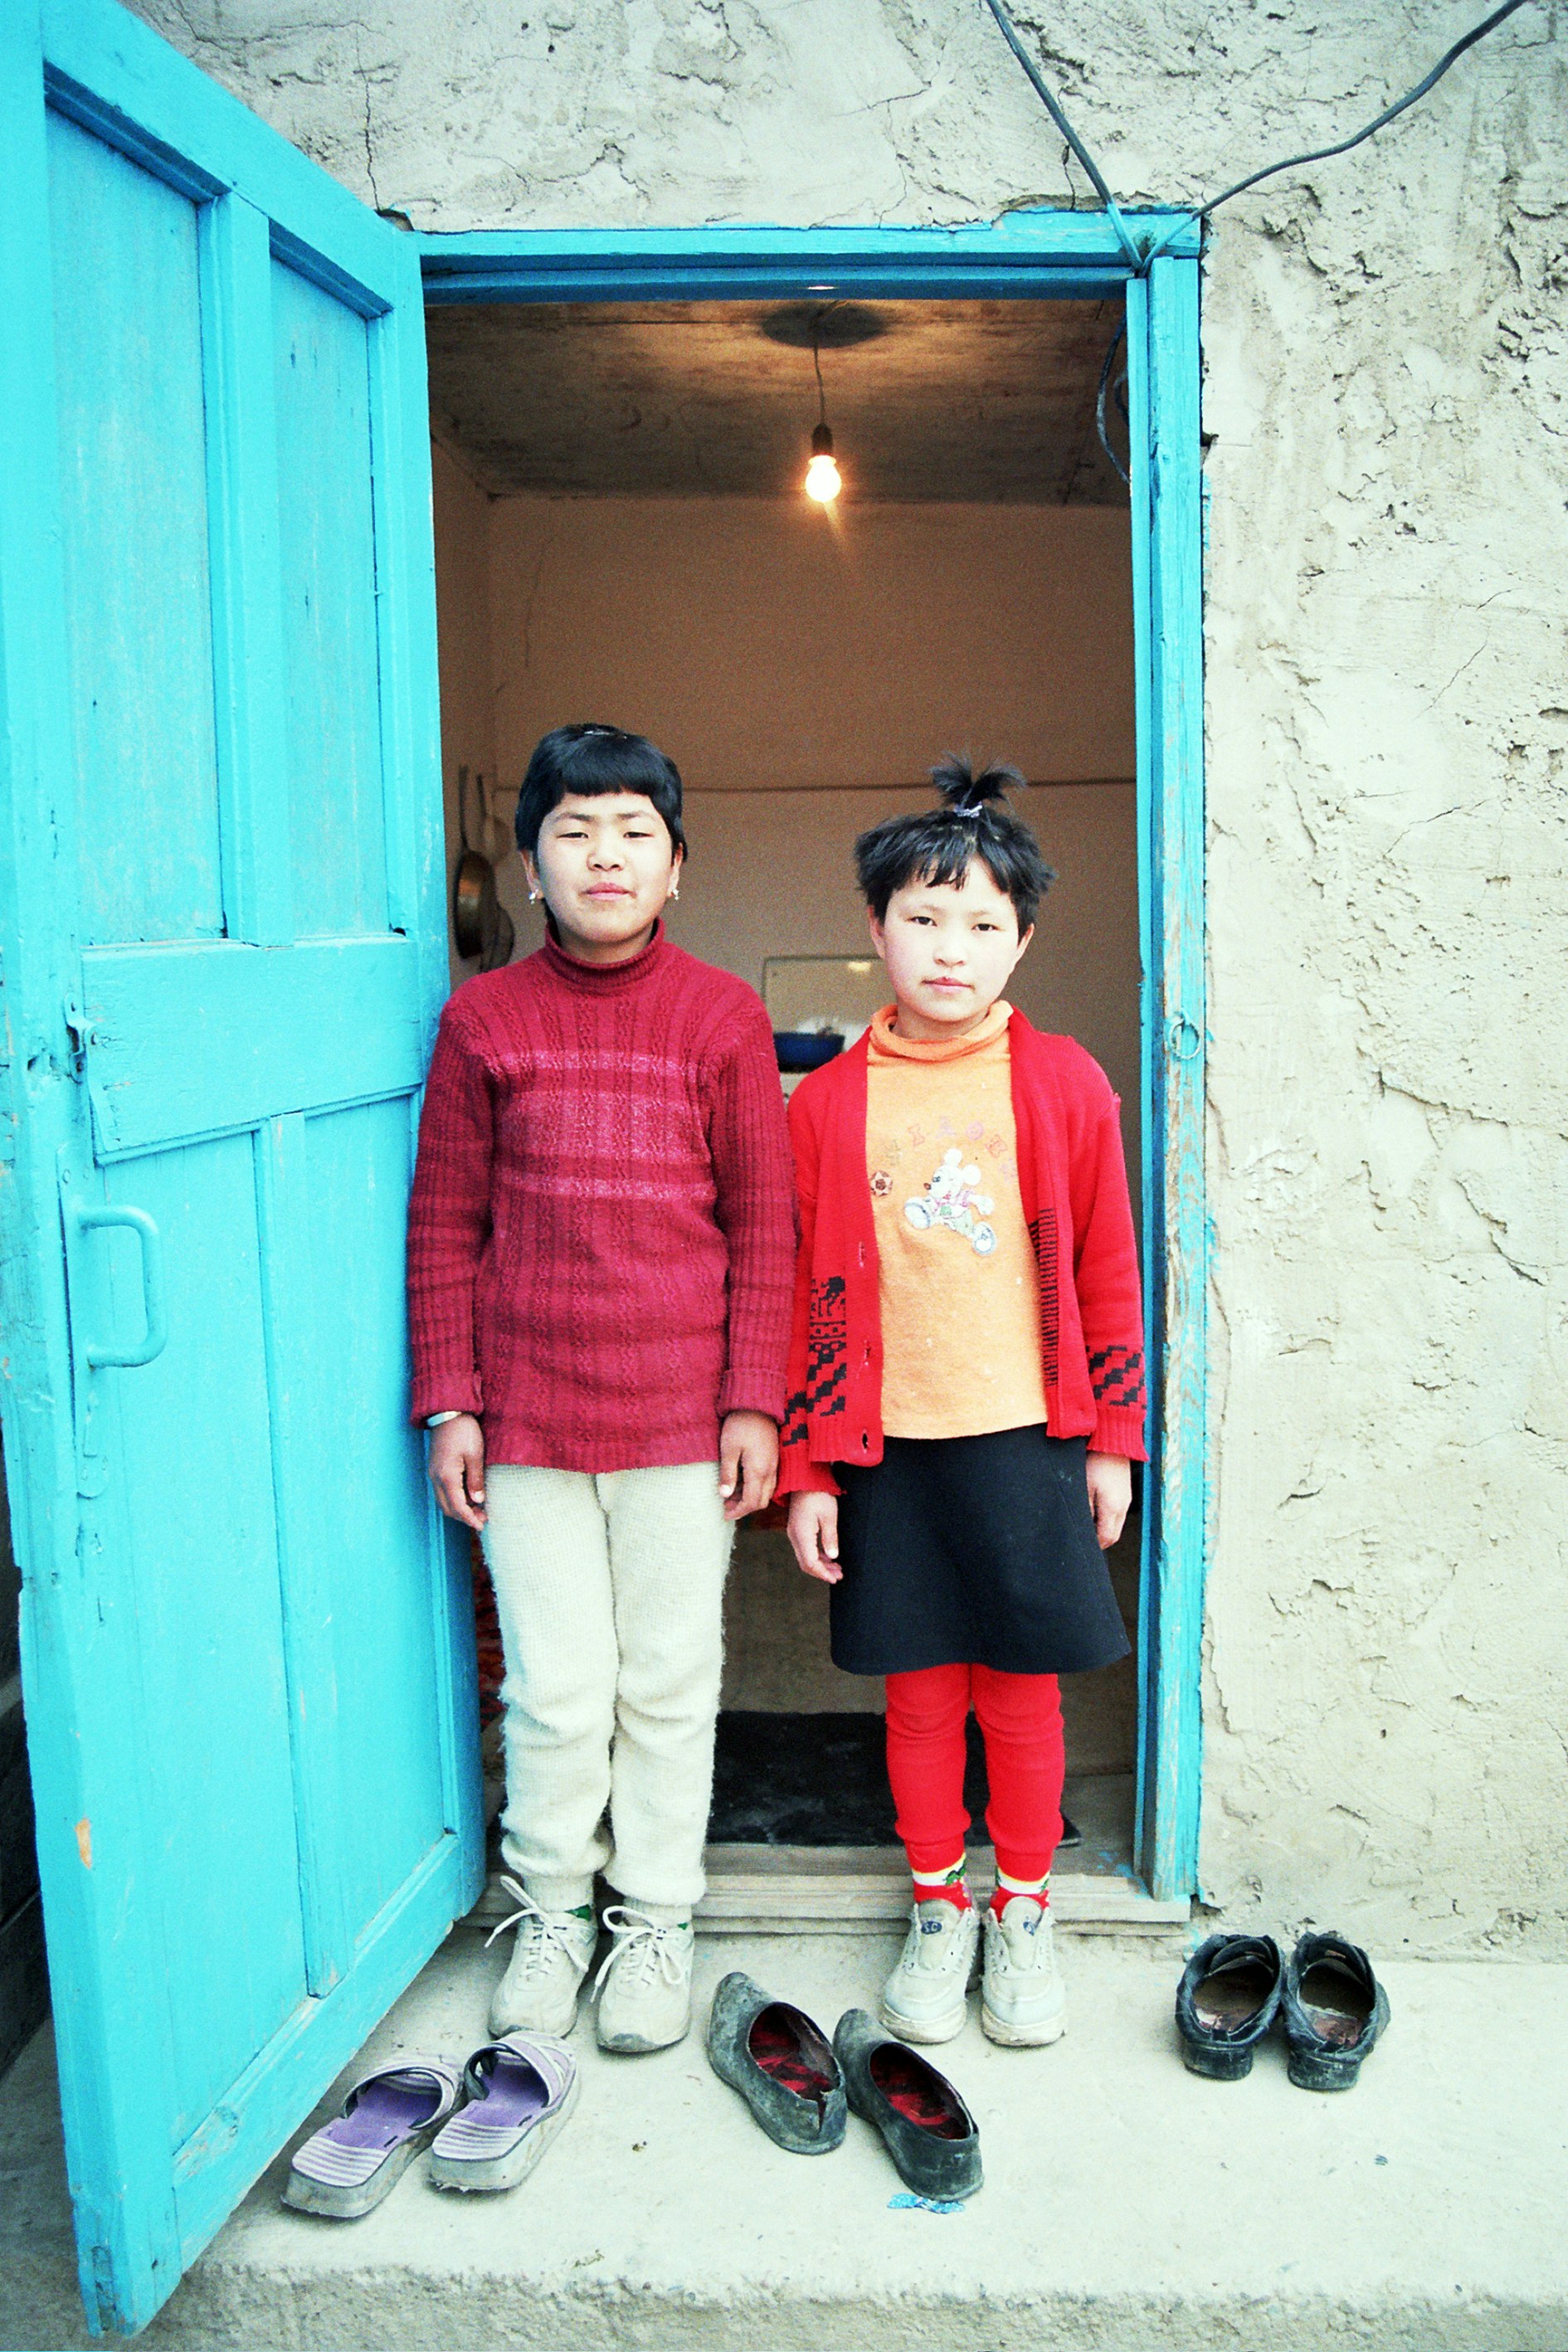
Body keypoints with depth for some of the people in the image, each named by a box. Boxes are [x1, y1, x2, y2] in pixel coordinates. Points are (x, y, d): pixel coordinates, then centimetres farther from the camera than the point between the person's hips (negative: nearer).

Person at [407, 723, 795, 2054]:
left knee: (669, 1682, 11)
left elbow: (765, 1227, 1)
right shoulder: (484, 1020, 2)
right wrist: (448, 1402, 1)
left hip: (683, 1418, 0)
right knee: (554, 1689, 9)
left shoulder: (723, 1018, 0)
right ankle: (551, 1908, 31)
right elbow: (444, 1224, 4)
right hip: (526, 1419, 0)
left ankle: (657, 1917, 30)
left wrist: (756, 1403, -3)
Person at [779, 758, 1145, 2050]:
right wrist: (805, 1471, 0)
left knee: (1022, 1690, 9)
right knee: (921, 1692, 11)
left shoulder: (1064, 1084, -1)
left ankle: (1024, 1913, 29)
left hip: (1027, 1442, 0)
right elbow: (804, 1295, 2)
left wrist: (1113, 1440, 3)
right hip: (886, 1450, 1)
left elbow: (1107, 1275, 4)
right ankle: (938, 1910, 30)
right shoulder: (828, 1103, -1)